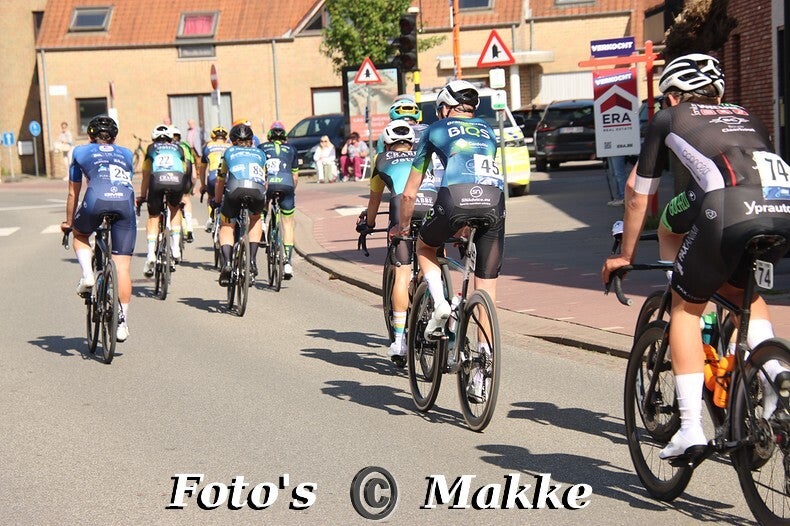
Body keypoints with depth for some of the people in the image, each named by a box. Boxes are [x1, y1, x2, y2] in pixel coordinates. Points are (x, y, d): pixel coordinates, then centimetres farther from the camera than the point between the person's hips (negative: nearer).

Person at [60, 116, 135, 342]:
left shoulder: (81, 152, 26)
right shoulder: (126, 153, 32)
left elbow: (73, 193, 29)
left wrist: (68, 222, 41)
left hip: (97, 200, -2)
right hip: (125, 202, 2)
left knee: (80, 235, 31)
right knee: (122, 266, 5)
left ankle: (87, 274, 8)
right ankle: (122, 321, 3)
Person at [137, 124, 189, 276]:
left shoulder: (151, 148, 31)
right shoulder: (178, 148, 35)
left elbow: (146, 176, 30)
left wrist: (142, 197, 39)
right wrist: (180, 197, 49)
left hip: (157, 179, -1)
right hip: (178, 180, 1)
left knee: (153, 216, 16)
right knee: (175, 208, 31)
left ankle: (151, 252, -1)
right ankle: (175, 246, 19)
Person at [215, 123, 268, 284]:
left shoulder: (229, 152, 33)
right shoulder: (259, 154, 36)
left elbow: (220, 183, 39)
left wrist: (217, 202, 54)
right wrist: (264, 202, 61)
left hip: (235, 189, -1)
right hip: (258, 191, 1)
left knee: (226, 227, 20)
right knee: (255, 219, 32)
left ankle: (226, 262, -4)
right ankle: (252, 261, 19)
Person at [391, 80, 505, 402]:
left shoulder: (436, 130, 26)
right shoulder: (487, 131, 34)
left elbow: (409, 193, 29)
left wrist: (402, 226, 46)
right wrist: (471, 223, 57)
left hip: (455, 197, -2)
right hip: (494, 199, 3)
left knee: (424, 248, 30)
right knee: (486, 290, 10)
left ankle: (440, 304, 6)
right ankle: (481, 374, 7)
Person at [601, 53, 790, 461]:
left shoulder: (668, 119, 28)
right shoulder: (746, 118, 38)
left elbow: (637, 193, 34)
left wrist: (625, 255, 46)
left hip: (730, 209, -4)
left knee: (686, 306, 17)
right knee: (741, 287, 32)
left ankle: (690, 428, 10)